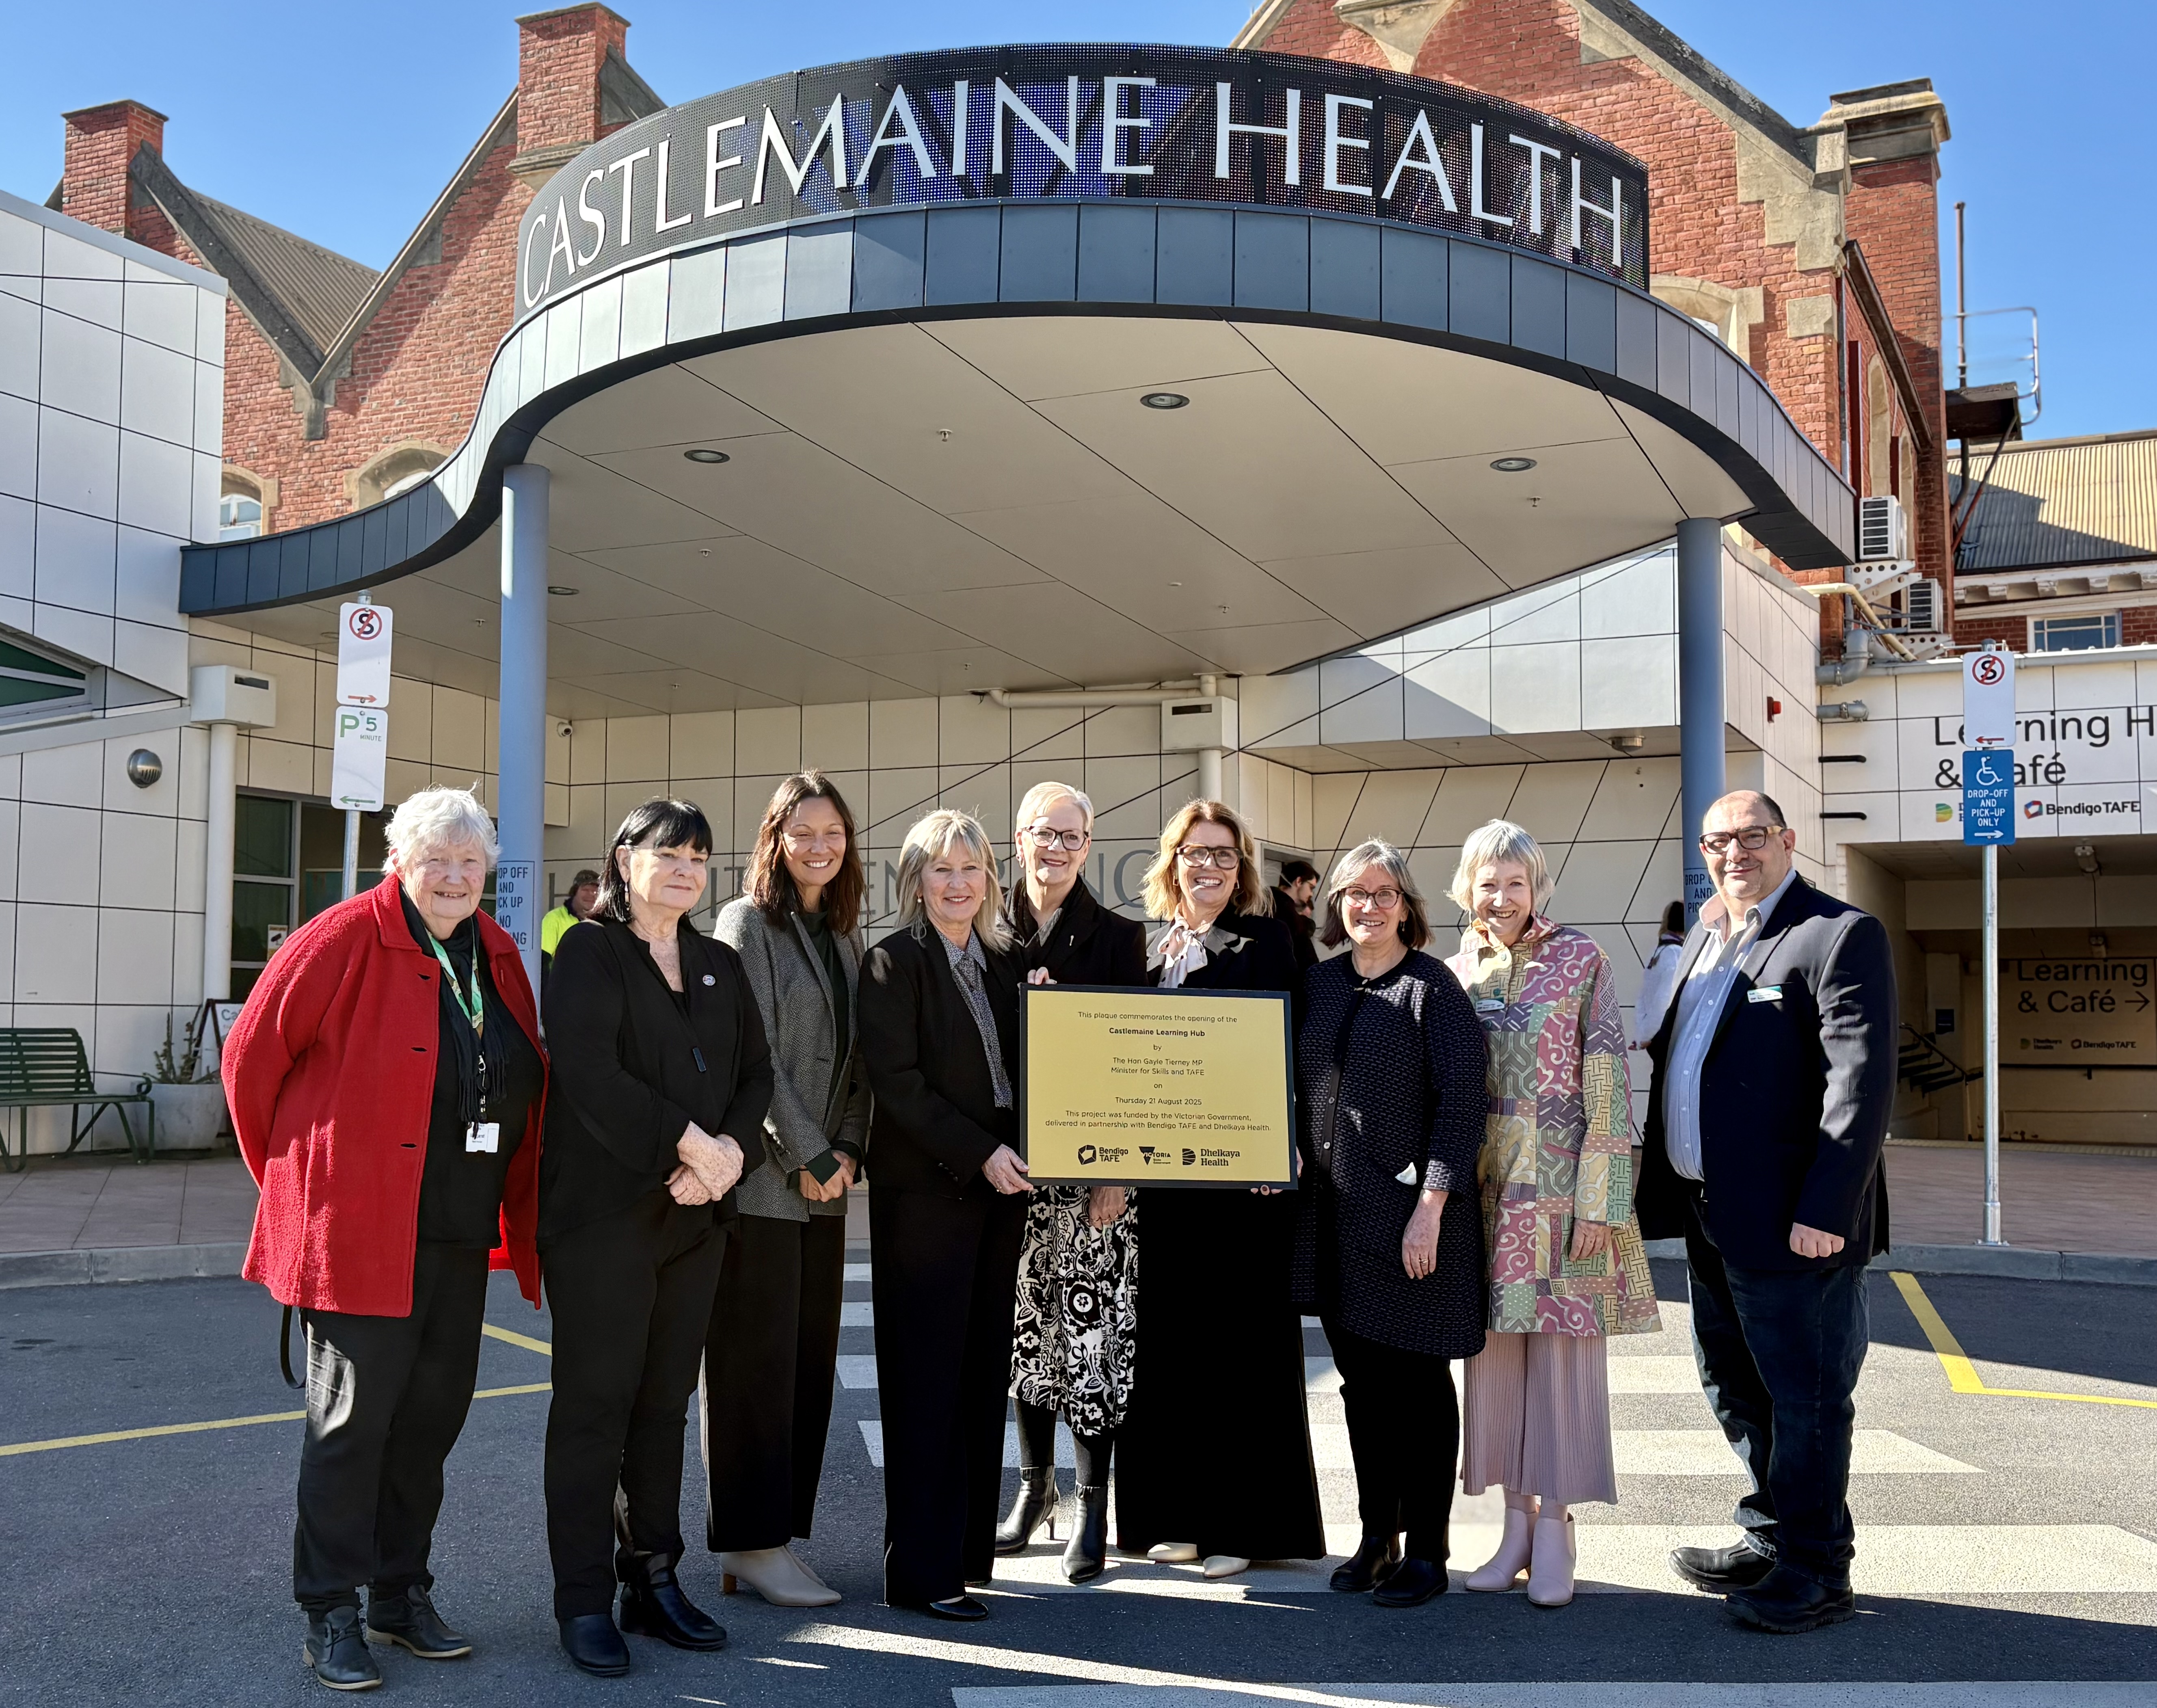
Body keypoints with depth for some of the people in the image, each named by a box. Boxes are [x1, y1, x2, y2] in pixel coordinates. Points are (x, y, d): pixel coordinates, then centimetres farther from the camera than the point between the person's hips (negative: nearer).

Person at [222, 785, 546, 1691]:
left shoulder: (496, 955, 9)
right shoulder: (346, 939, -11)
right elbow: (252, 1053, -5)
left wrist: (514, 1217, 13)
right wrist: (290, 1170, 4)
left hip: (461, 1236, 7)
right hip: (361, 1230, -6)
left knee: (432, 1413, 13)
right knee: (353, 1418, 0)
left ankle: (402, 1594, 28)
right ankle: (331, 1616, 14)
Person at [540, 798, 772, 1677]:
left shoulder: (720, 964, 15)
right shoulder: (589, 951, -3)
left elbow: (756, 1072, 11)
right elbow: (589, 1074, -16)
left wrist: (732, 1150, -8)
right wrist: (690, 1144, -18)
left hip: (696, 1214, 6)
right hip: (603, 1210, -5)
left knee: (665, 1404, 10)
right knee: (594, 1405, 0)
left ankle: (653, 1579, 20)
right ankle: (584, 1600, 8)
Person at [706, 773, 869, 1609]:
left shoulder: (844, 933, 15)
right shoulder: (748, 921, -5)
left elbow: (856, 1055, 14)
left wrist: (848, 1150, 0)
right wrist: (806, 1157, -13)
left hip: (823, 1181, 7)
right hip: (760, 1176, -7)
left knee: (809, 1359, 8)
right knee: (756, 1359, -1)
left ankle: (775, 1537, 17)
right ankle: (751, 1546, 8)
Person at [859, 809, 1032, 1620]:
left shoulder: (1007, 963, 14)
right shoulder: (895, 961, -4)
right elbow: (896, 1081, -12)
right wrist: (978, 1153, -17)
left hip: (997, 1189, 6)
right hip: (924, 1188, -6)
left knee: (983, 1373, 8)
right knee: (926, 1378, -3)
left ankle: (968, 1549, 18)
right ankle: (920, 1571, 4)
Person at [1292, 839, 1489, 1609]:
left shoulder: (1433, 988, -8)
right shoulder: (1318, 983, 9)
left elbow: (1460, 1103, -13)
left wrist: (1430, 1209, -17)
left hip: (1407, 1213, -5)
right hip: (1332, 1213, 6)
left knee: (1417, 1380, 4)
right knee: (1360, 1379, 13)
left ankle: (1426, 1551, 15)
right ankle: (1376, 1536, 25)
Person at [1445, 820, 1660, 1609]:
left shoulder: (1579, 959, -3)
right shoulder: (1456, 973, 8)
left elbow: (1607, 1083, -6)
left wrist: (1601, 1199, -12)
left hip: (1561, 1187, -4)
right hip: (1486, 1188, 4)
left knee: (1563, 1346, 0)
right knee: (1495, 1347, 6)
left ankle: (1555, 1526, 10)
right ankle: (1517, 1521, 17)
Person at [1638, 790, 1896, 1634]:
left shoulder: (1841, 935, -11)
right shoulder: (1705, 937, 15)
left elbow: (1862, 1081, -18)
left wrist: (1825, 1211, -22)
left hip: (1791, 1220, -9)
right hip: (1711, 1217, 9)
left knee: (1804, 1394, 3)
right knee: (1735, 1384, 20)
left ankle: (1816, 1574, 18)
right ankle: (1771, 1537, 36)